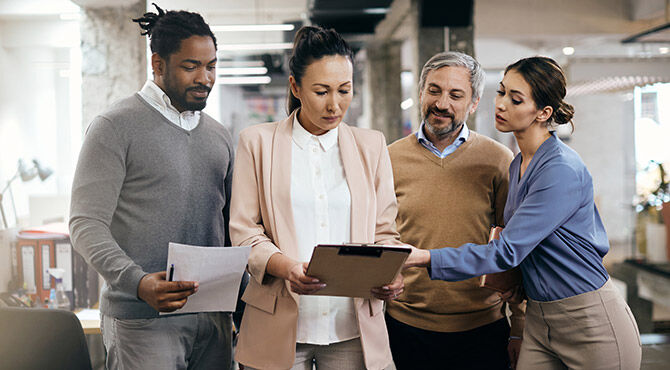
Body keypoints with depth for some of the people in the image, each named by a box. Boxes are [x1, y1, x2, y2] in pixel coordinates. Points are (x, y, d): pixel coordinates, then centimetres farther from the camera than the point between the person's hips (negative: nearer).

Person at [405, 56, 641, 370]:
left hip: (591, 324, -8)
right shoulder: (517, 166, 7)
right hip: (538, 322, 8)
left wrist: (424, 258, -29)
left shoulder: (563, 170, -20)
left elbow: (507, 251, -26)